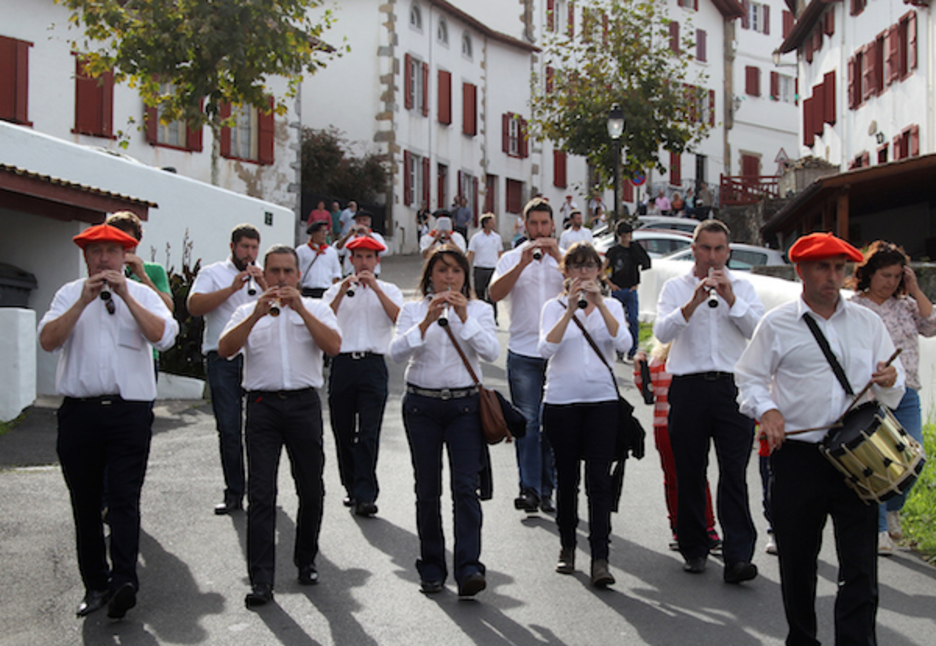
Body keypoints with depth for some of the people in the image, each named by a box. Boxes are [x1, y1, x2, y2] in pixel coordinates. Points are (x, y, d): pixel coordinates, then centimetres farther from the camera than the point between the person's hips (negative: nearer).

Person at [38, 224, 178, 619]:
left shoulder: (142, 294, 9)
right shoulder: (69, 294, 11)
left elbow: (164, 336, -9)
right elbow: (47, 340, -5)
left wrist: (125, 297, -13)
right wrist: (84, 301, -12)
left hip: (130, 410, -2)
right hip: (79, 412, 2)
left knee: (124, 498, -10)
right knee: (85, 503, 7)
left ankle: (124, 580, -17)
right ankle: (95, 584, 14)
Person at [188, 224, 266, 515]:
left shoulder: (263, 277, 17)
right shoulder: (213, 273, 10)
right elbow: (194, 306, -7)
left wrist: (263, 285, -10)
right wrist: (232, 289, -11)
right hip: (222, 358, -2)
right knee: (229, 428, -1)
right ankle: (234, 493, 6)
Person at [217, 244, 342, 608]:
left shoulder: (316, 309, 12)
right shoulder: (248, 312, 13)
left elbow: (334, 346, -6)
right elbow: (224, 350, -3)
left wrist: (300, 309, -13)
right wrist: (257, 315, -14)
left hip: (304, 403, 1)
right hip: (263, 404, -1)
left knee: (311, 490, 7)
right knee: (260, 493, -6)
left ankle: (306, 561, 27)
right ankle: (261, 581, -5)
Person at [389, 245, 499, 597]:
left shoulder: (479, 310, 7)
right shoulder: (413, 310, 7)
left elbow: (491, 352, -9)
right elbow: (396, 351, -9)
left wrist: (464, 318, -18)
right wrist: (427, 322, -21)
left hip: (464, 404, -1)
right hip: (422, 404, 1)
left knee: (466, 486, -12)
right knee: (428, 489, 6)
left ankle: (469, 568, -16)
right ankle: (431, 568, 16)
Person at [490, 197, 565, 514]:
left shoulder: (564, 257, 9)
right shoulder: (511, 258, 9)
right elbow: (494, 293, -8)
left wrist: (557, 256, -16)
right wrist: (523, 263, -16)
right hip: (523, 353, 0)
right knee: (527, 422, -5)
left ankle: (548, 490, 11)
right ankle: (529, 489, -3)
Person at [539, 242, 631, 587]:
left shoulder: (611, 306, 9)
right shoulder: (554, 306, 5)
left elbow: (623, 343, -10)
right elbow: (546, 348, -12)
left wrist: (599, 303, -17)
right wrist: (571, 309, -20)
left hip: (602, 400, 0)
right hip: (561, 401, 0)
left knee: (599, 481, -8)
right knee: (566, 478, 8)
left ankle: (600, 559, -9)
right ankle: (567, 547, 26)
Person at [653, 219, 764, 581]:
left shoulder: (741, 287, 13)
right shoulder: (676, 287, 9)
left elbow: (758, 330, -1)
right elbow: (662, 332, -6)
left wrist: (730, 299, -11)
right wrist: (694, 302, -18)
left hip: (732, 385, 0)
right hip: (689, 386, 0)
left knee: (734, 473, -7)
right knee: (689, 472, 5)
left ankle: (738, 557, -10)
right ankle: (694, 549, 18)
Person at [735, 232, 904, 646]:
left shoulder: (867, 322, 12)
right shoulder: (777, 324, 4)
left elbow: (893, 391, 16)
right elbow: (749, 378, 5)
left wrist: (888, 382, -8)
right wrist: (766, 410, -15)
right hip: (797, 456, -1)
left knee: (860, 563, -5)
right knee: (797, 560, 9)